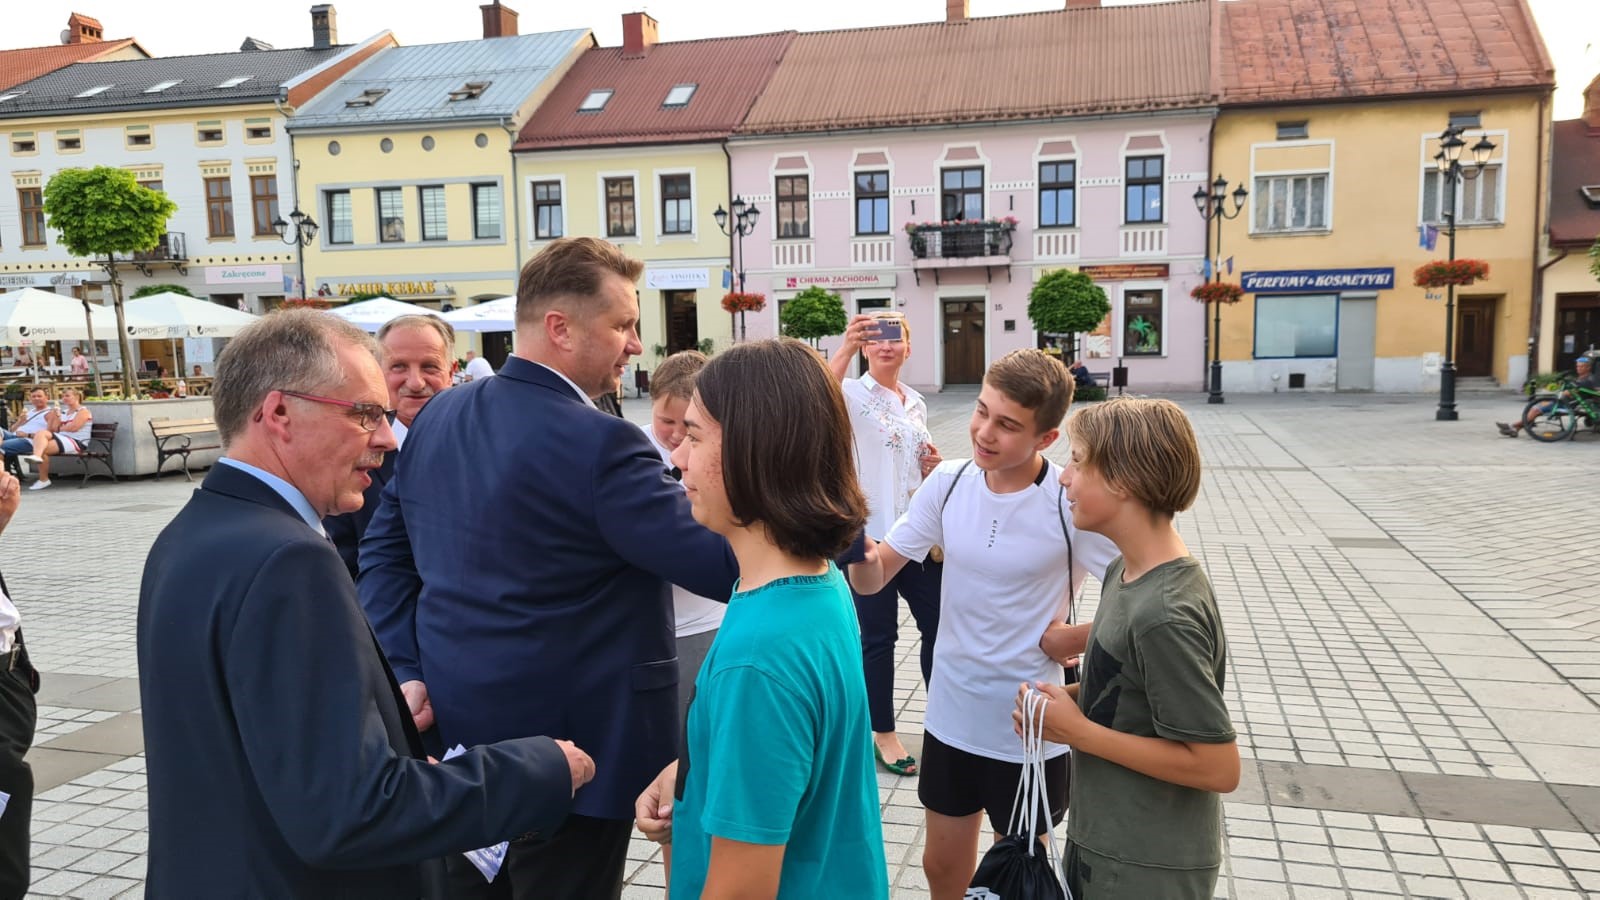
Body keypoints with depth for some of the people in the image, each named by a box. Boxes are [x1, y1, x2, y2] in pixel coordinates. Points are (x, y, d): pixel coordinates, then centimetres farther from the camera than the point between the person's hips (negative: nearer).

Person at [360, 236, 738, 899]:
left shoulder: (436, 417, 3)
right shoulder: (598, 444, -23)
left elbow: (384, 550, 6)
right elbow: (723, 565, -23)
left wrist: (406, 670, 2)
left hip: (455, 728, 8)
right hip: (568, 748, -8)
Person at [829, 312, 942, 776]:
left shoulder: (917, 403, 12)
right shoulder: (853, 395, -8)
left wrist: (934, 466, 3)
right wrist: (846, 347, -40)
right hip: (871, 533, -6)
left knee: (938, 625, 12)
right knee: (879, 635, 5)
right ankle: (883, 734, 21)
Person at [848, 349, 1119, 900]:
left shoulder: (1073, 503, -20)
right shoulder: (949, 482, -7)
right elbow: (874, 579, -5)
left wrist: (1077, 638, -13)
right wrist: (861, 554, -26)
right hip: (950, 715, 4)